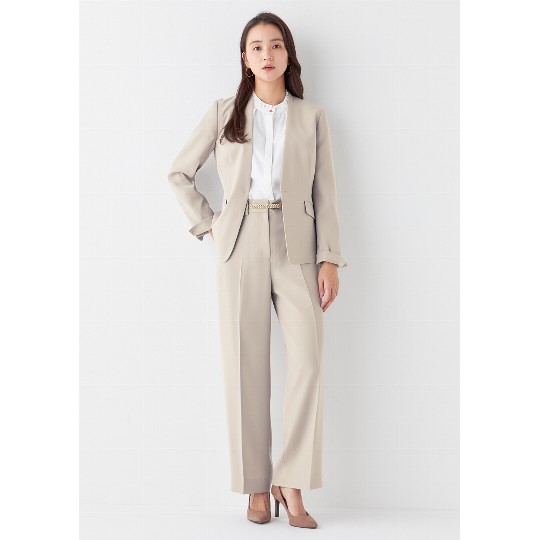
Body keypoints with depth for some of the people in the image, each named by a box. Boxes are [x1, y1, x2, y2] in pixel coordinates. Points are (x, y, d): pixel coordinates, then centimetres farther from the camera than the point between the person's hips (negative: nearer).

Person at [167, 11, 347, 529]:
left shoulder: (312, 117, 10)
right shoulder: (224, 113, 9)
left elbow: (324, 193, 6)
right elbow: (180, 172, 15)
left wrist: (330, 259, -3)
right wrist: (207, 223, 4)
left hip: (296, 246, 0)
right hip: (241, 246, 0)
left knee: (308, 359, -14)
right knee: (246, 365, -1)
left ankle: (292, 483, -4)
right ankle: (256, 486, 9)